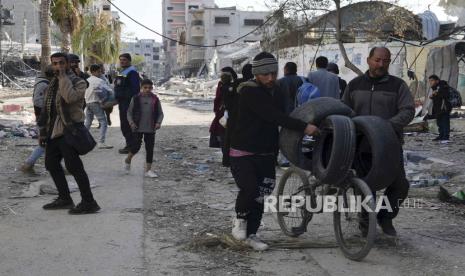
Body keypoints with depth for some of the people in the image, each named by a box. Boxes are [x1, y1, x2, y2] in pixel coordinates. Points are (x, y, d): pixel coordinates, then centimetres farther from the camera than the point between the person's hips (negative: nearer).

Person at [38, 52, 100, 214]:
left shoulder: (78, 82, -6)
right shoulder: (53, 84, 17)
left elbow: (70, 97, -28)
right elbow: (47, 109, 21)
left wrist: (63, 77, -19)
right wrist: (42, 131, 17)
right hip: (53, 130, 9)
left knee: (73, 166, -13)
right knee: (51, 164, 12)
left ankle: (89, 202, -8)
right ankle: (64, 199, 23)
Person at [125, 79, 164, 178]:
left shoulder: (155, 100, 3)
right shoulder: (136, 99, -1)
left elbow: (160, 113, 7)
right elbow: (129, 112, 3)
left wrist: (158, 122, -9)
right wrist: (131, 122, -10)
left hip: (151, 129, 2)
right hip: (138, 128, -2)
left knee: (150, 149, 4)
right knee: (136, 146, -2)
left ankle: (148, 170, 11)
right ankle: (128, 160, 29)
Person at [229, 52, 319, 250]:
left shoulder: (276, 91, 10)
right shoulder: (249, 92, -16)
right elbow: (274, 116, -28)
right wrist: (303, 127, -34)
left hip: (266, 154, 7)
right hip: (243, 153, -7)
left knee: (260, 195, 7)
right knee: (249, 188, -23)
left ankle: (251, 234, 20)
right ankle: (239, 218, 6)